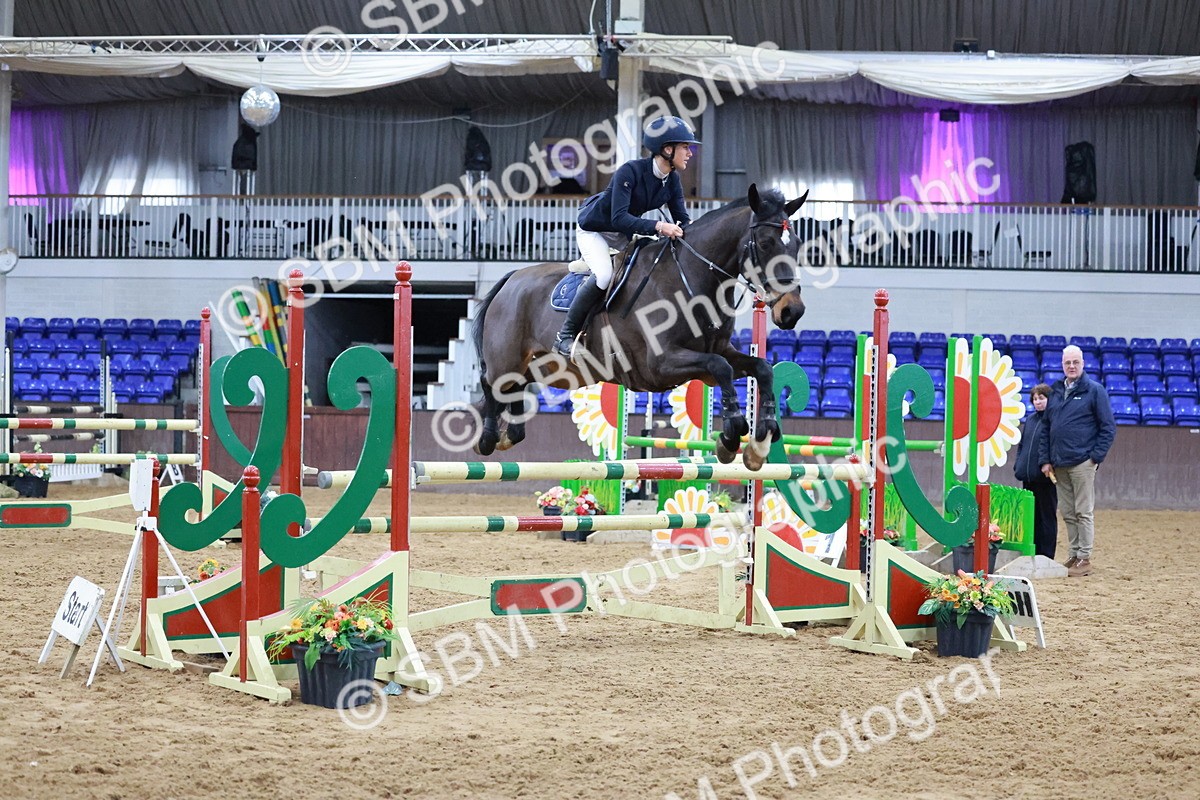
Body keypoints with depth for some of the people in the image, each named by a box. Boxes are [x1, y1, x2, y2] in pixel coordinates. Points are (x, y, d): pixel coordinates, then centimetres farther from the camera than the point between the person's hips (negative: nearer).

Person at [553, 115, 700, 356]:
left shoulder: (672, 180, -10)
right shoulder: (630, 171, -31)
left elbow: (681, 219, -6)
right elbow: (619, 218, -38)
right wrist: (657, 226, -50)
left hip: (626, 233, 8)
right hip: (593, 230, -8)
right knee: (604, 274, -31)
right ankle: (566, 334, -18)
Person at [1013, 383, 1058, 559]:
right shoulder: (1030, 420, 15)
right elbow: (1021, 444, 23)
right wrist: (1018, 465, 12)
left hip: (1045, 478, -7)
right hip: (1028, 477, 7)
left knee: (1047, 516, 0)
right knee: (1031, 516, 11)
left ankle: (1046, 556, 4)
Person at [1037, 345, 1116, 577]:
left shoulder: (1094, 390, -2)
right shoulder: (1056, 391, 14)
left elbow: (1108, 427, -4)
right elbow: (1045, 428, 16)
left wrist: (1096, 457, -10)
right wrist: (1045, 460, 8)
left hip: (1082, 463, -6)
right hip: (1059, 465, 6)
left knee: (1083, 513, -3)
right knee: (1068, 514, 10)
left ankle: (1084, 559, 0)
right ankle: (1074, 556, 17)